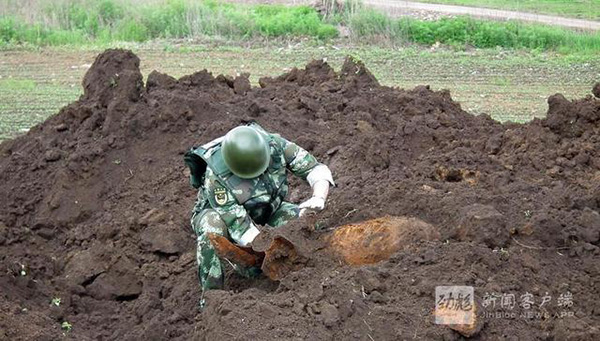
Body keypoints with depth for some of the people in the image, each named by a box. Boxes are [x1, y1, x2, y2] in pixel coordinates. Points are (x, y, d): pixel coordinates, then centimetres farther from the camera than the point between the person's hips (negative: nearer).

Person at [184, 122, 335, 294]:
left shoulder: (274, 144, -26)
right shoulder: (216, 176, -38)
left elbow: (317, 170, -19)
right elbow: (239, 227, -36)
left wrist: (318, 198, -39)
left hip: (263, 212, 5)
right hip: (218, 212, -5)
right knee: (213, 227, -39)